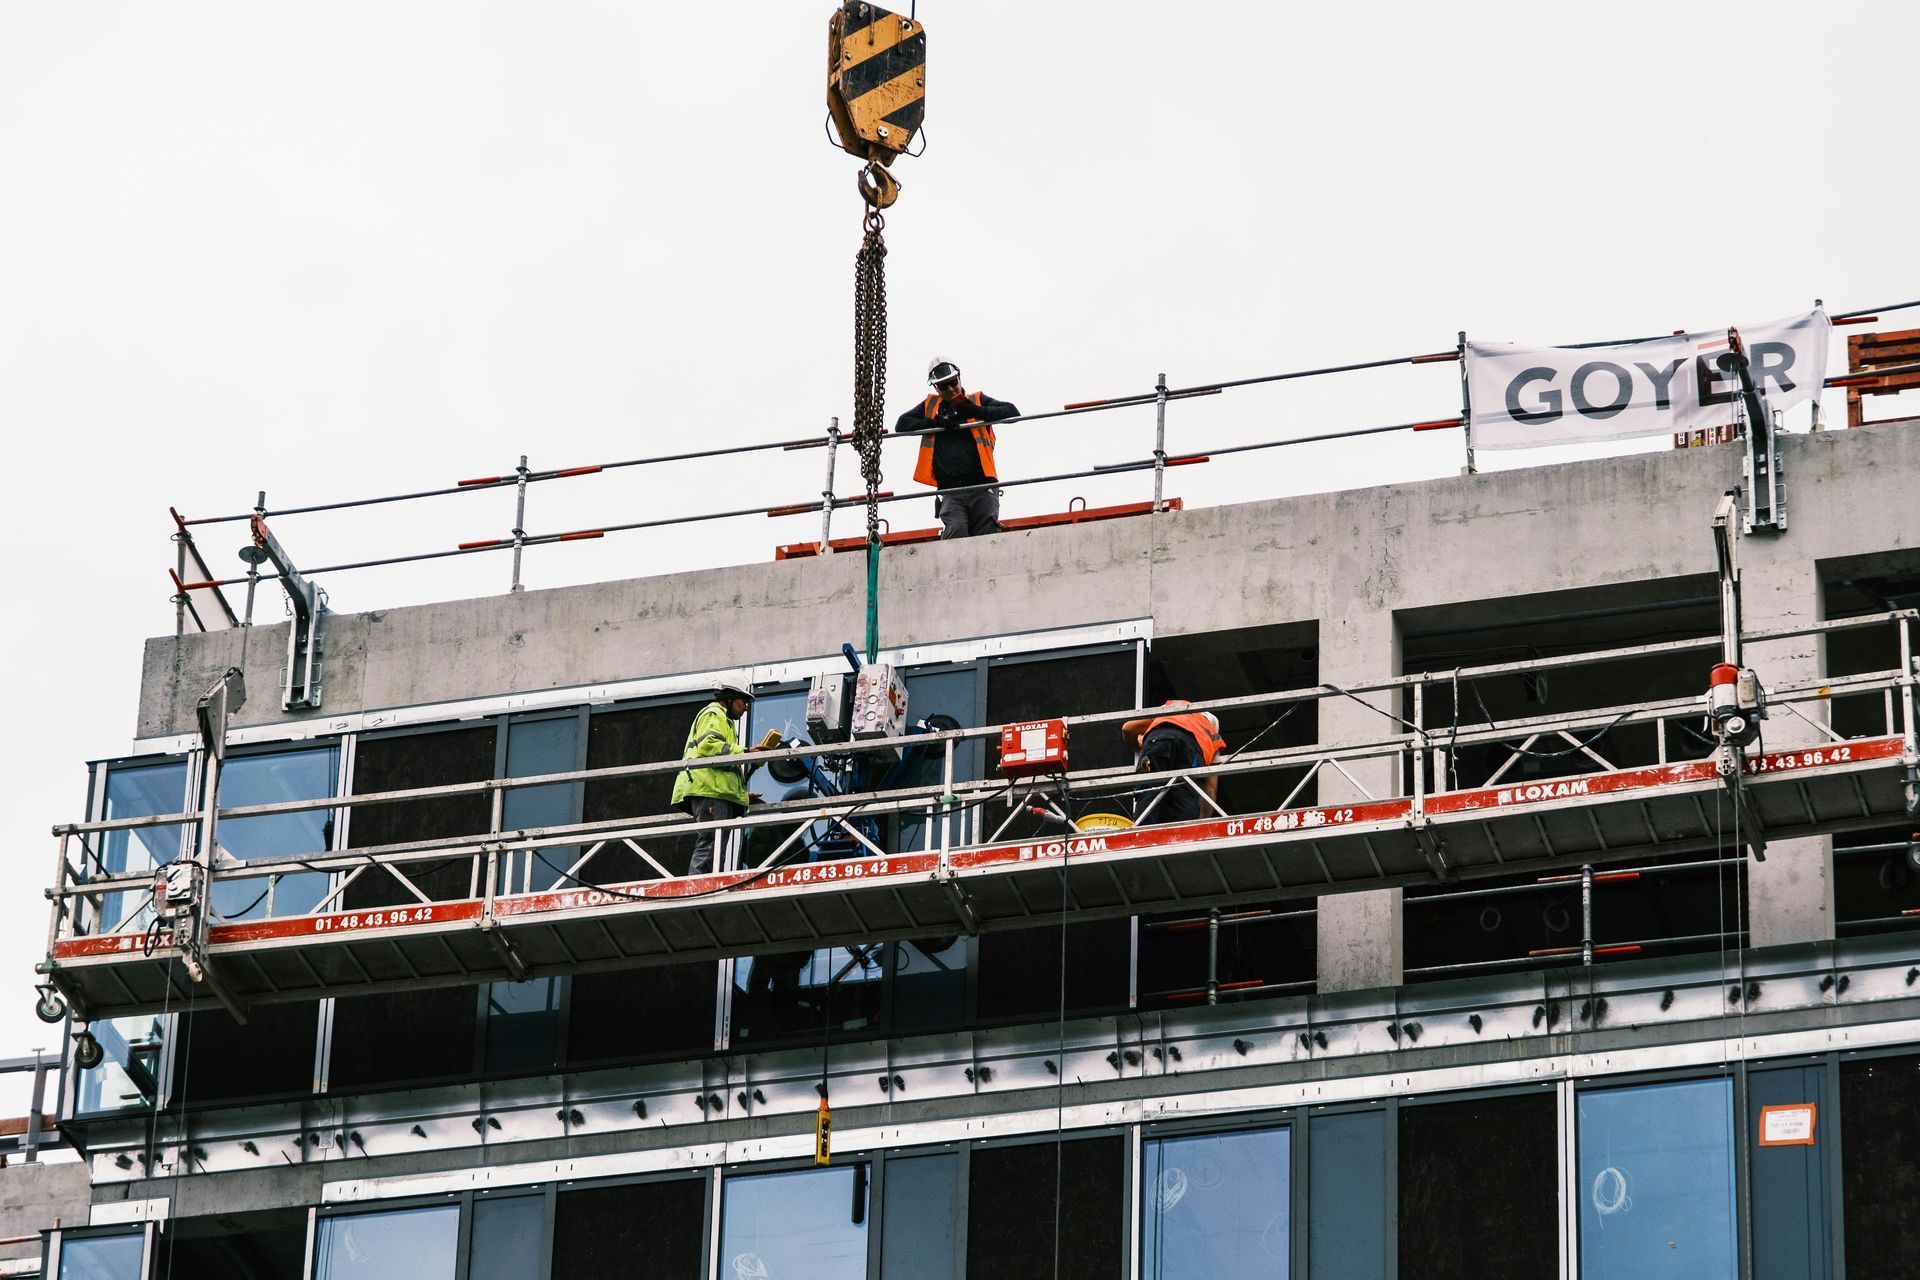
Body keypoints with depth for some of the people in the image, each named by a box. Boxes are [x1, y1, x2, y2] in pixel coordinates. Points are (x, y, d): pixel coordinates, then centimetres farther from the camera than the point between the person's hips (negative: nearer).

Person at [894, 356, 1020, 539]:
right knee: (955, 531, -25)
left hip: (982, 485, 0)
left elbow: (1012, 412, 7)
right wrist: (935, 423, 1)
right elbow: (901, 425, 15)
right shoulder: (930, 406, 21)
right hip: (951, 491, 0)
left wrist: (978, 411, -8)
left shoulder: (978, 401, 16)